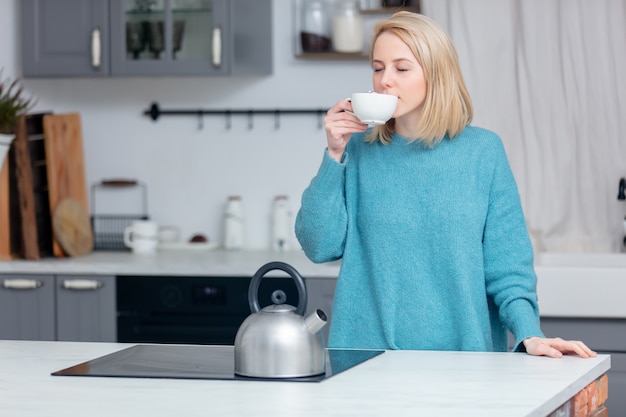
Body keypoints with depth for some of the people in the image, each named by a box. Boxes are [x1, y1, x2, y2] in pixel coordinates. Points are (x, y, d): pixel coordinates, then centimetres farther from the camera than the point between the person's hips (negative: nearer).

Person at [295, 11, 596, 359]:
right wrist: (335, 155, -9)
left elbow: (506, 262, -2)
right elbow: (319, 246, -3)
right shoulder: (358, 151, 3)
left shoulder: (482, 150, -1)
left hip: (461, 350, -1)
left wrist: (529, 334, -15)